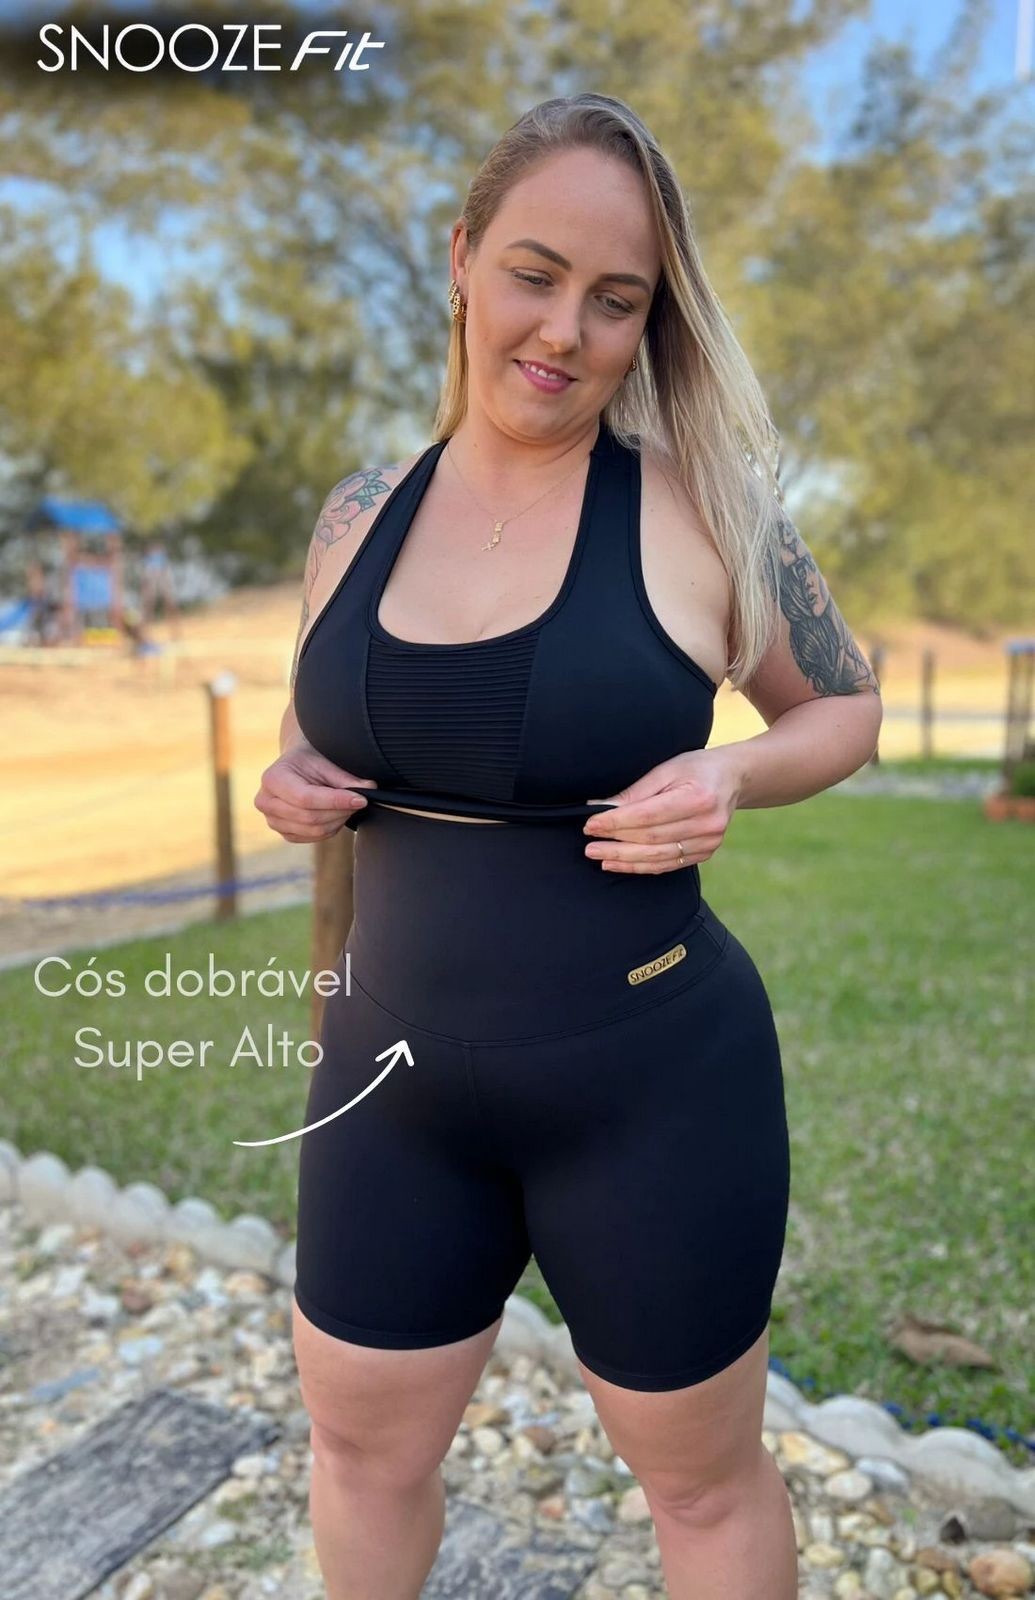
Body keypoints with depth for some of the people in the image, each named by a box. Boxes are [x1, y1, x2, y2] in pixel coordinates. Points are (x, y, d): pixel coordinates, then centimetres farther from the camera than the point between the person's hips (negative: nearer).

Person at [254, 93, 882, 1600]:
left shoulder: (702, 505, -10)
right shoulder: (360, 513, 1)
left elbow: (846, 709, 2)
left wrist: (735, 777, -19)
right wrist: (291, 782, -7)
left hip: (653, 1087, -3)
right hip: (394, 1082, 4)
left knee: (705, 1476, 20)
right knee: (363, 1445, 24)